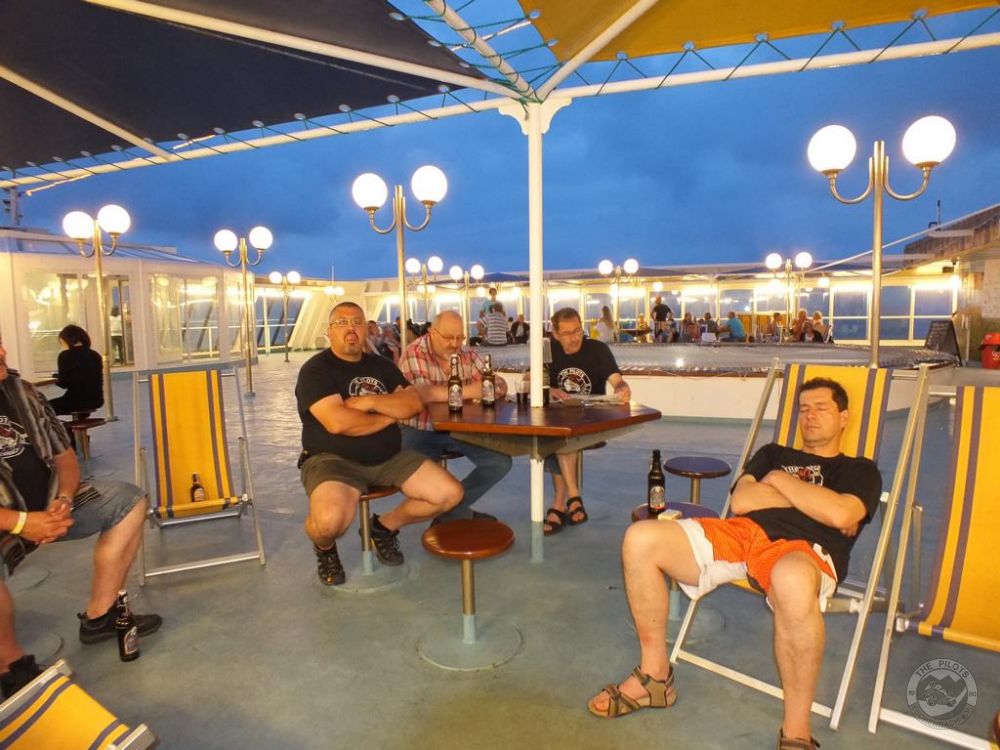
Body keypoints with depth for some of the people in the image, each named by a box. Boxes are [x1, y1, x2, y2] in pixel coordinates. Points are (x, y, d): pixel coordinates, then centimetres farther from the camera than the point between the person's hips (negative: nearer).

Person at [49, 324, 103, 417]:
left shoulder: (65, 355, -7)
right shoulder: (95, 355, 8)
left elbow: (63, 383, -10)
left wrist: (57, 380, 13)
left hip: (77, 400, -6)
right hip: (96, 400, 6)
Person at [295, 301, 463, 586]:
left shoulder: (382, 366, 11)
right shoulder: (315, 370, -8)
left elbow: (414, 404, -2)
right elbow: (337, 422, -22)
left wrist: (371, 402, -16)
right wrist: (389, 415, -8)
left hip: (389, 457, 6)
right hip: (333, 460, -5)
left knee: (450, 493, -6)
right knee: (331, 519, -36)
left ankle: (384, 526, 19)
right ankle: (325, 547, 6)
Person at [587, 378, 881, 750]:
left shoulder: (860, 470, 22)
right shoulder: (773, 453, 31)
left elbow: (840, 514, -3)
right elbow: (741, 501, 12)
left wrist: (779, 481, 7)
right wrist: (816, 501, 10)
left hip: (803, 549, -4)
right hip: (742, 532, 4)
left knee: (792, 581, -44)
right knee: (640, 540, -17)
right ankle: (654, 675, -1)